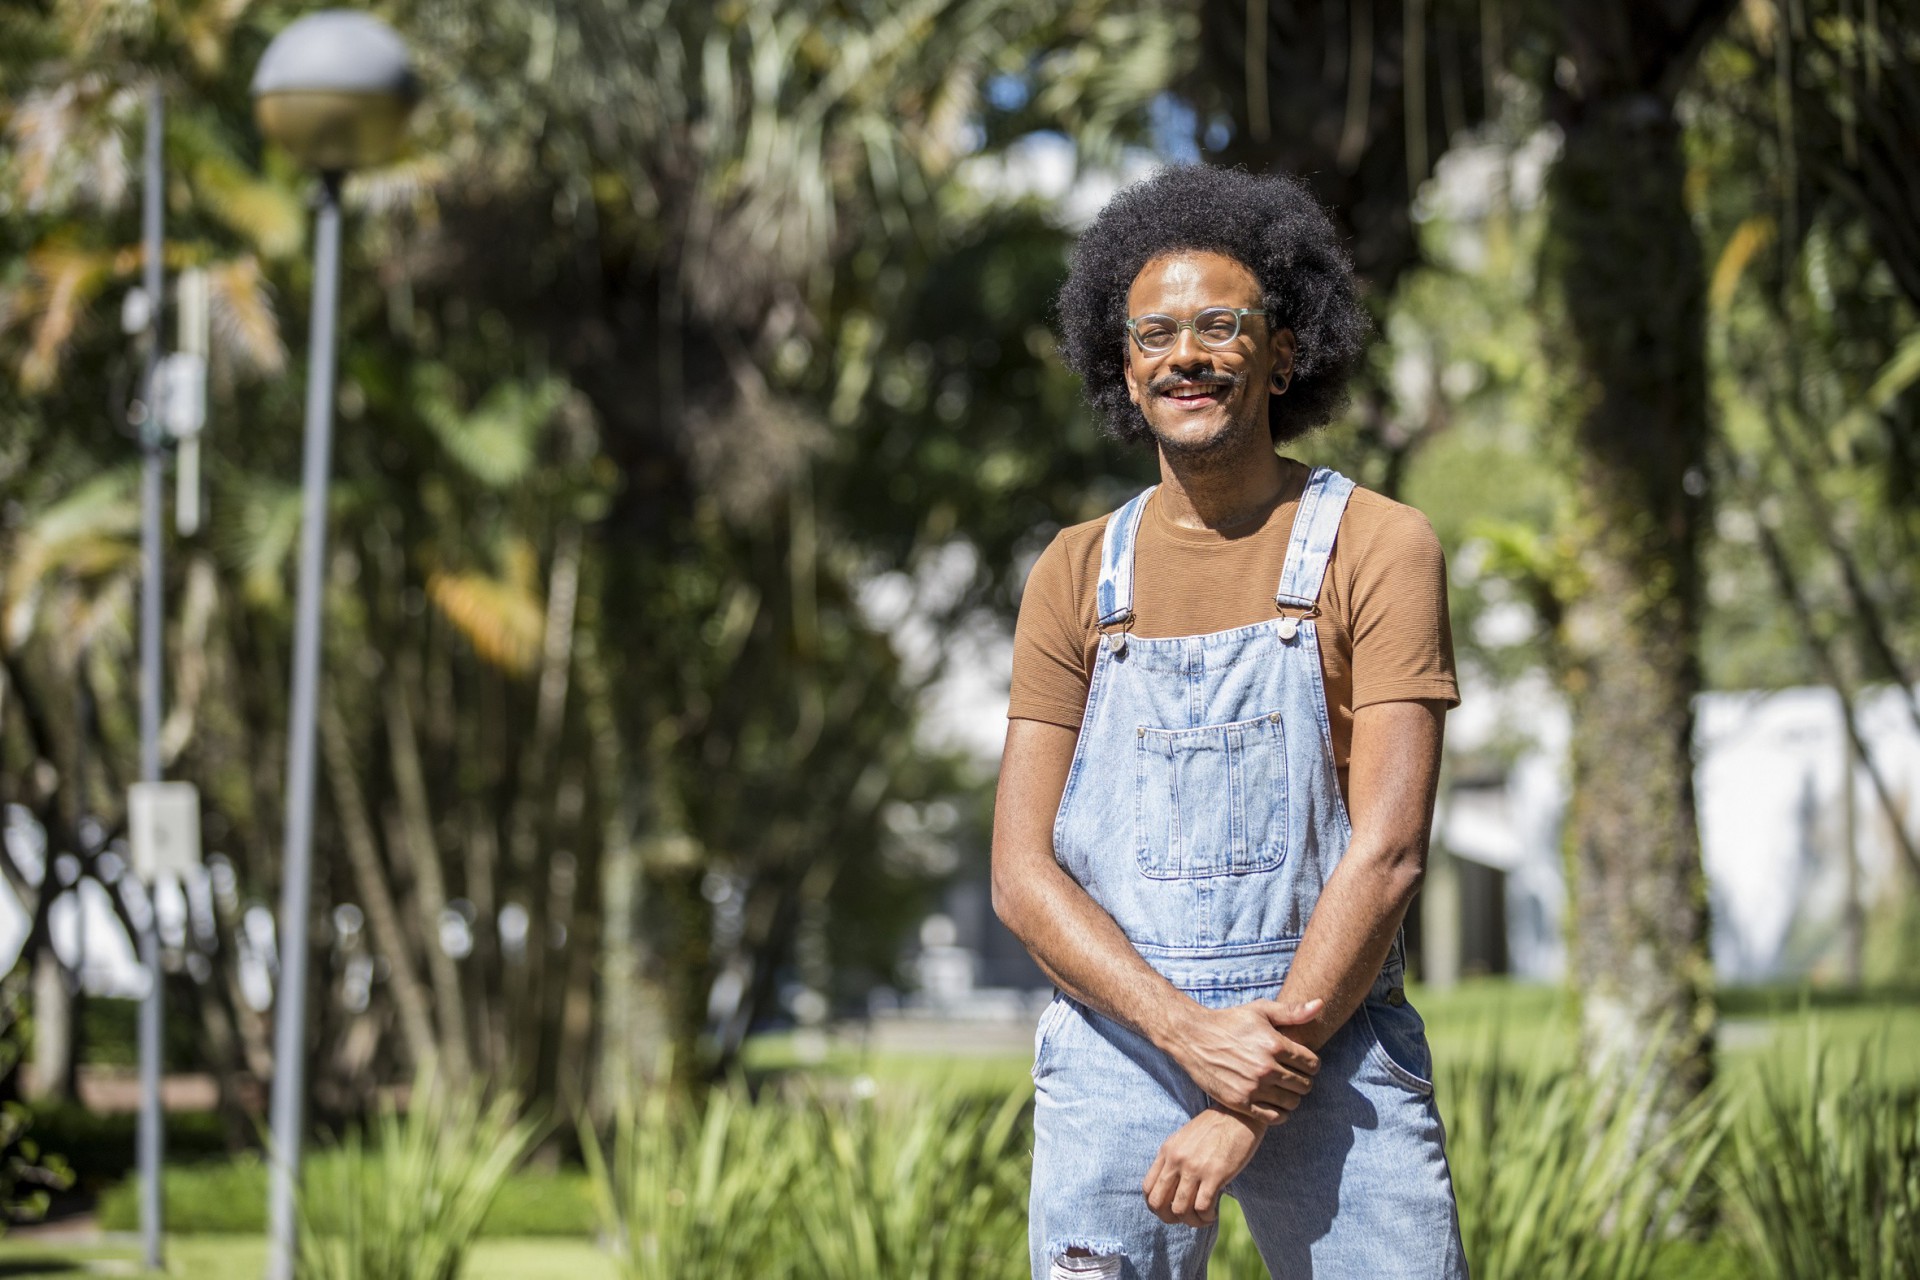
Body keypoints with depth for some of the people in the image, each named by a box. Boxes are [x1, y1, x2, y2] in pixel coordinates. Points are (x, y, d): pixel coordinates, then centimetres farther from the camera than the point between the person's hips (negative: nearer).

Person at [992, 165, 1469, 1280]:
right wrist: (1193, 1034, -13)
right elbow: (1023, 875, 3)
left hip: (1334, 1052, -2)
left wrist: (1253, 1107, -13)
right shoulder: (1077, 578, 9)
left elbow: (1388, 851, -7)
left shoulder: (1379, 548, 0)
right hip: (1118, 1051, 2)